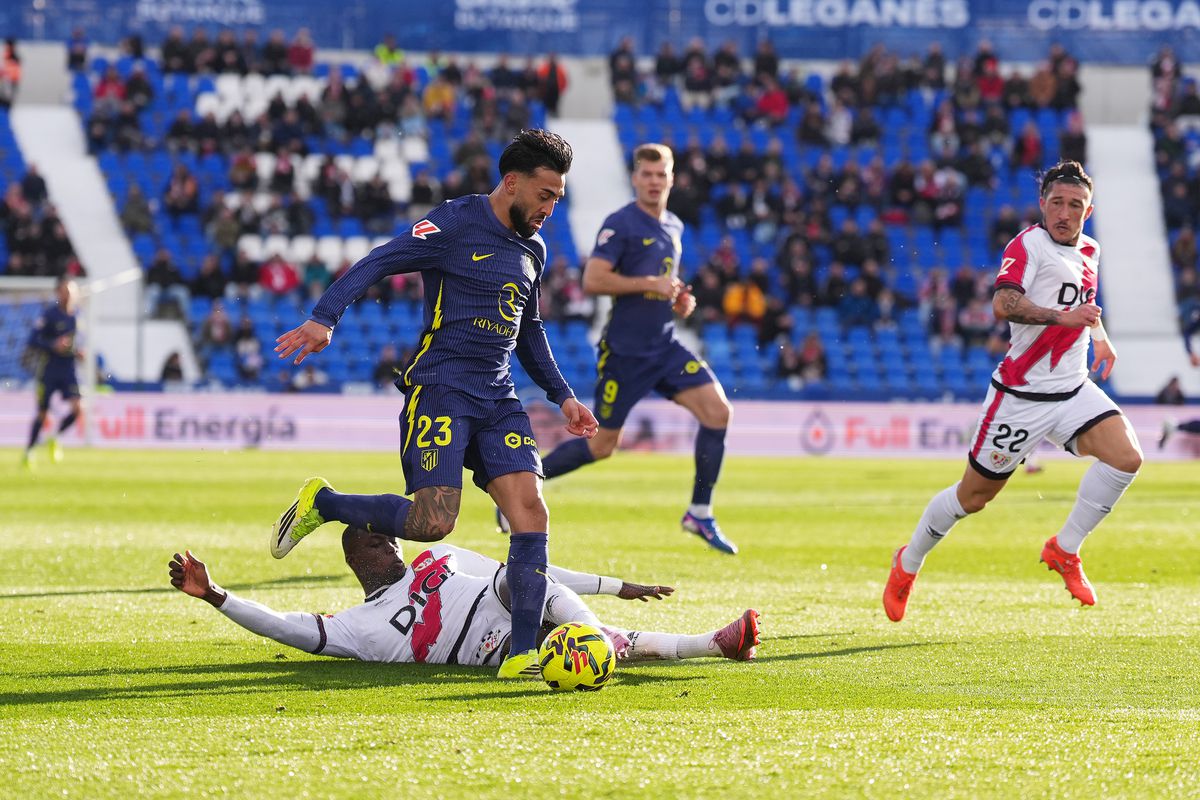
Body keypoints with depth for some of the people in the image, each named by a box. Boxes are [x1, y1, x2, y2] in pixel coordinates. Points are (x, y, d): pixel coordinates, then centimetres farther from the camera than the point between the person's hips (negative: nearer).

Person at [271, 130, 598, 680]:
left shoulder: (532, 248, 17)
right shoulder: (457, 223, -7)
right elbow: (379, 263, -14)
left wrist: (561, 395, 29)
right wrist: (325, 318, -27)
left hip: (498, 398, 7)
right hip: (439, 390, -7)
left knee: (530, 508, -11)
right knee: (432, 522, -18)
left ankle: (522, 655, -10)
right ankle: (321, 503, 8)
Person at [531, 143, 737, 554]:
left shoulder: (674, 227, 13)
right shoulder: (621, 224, -11)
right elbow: (593, 279, -21)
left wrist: (681, 299, 9)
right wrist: (650, 284, -21)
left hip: (666, 346, 7)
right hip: (625, 349, -7)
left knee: (718, 410, -10)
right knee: (602, 444, 0)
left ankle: (700, 513, 0)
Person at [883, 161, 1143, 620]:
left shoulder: (1088, 251, 11)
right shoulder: (1029, 243, -13)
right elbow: (1004, 305, -30)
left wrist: (1100, 336, 23)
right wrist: (1064, 317, -36)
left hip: (1072, 390, 6)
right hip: (1021, 394, -6)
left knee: (1126, 456, -18)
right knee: (974, 496, 3)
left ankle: (1065, 549, -3)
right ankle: (908, 564, 27)